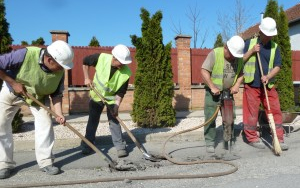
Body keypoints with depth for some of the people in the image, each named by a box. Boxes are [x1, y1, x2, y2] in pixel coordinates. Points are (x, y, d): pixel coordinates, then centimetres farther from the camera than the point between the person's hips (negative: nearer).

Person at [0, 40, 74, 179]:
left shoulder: (59, 72, -23)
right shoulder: (26, 54, -37)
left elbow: (56, 94, -14)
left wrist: (59, 113, -26)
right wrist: (13, 83, -29)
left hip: (38, 96, 2)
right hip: (11, 92, -2)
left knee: (45, 123, -10)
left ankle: (45, 162, 0)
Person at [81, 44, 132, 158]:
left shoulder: (126, 72, -26)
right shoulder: (101, 58, -27)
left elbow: (121, 92, -17)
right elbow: (85, 62, -7)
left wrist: (116, 106, -26)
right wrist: (87, 78, -12)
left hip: (112, 97, -1)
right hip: (96, 95, 1)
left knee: (114, 121, -5)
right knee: (93, 121, 6)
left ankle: (120, 147, 5)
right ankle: (87, 146, 19)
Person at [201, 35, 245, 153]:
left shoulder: (239, 58, -1)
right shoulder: (215, 53, -17)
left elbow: (241, 73, 10)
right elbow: (204, 71, -18)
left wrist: (237, 85, -8)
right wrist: (212, 87, -21)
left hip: (228, 92, 5)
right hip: (213, 91, -4)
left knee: (229, 117, 9)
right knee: (210, 116, -5)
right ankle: (210, 142, 5)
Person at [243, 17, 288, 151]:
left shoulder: (275, 47, 8)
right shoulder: (249, 43, 3)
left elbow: (277, 66, 3)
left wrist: (268, 76, -15)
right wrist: (251, 51, -11)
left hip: (268, 86, 3)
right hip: (251, 85, -2)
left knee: (275, 111, 1)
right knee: (251, 113, 2)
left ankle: (279, 139, 10)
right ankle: (252, 138, 16)